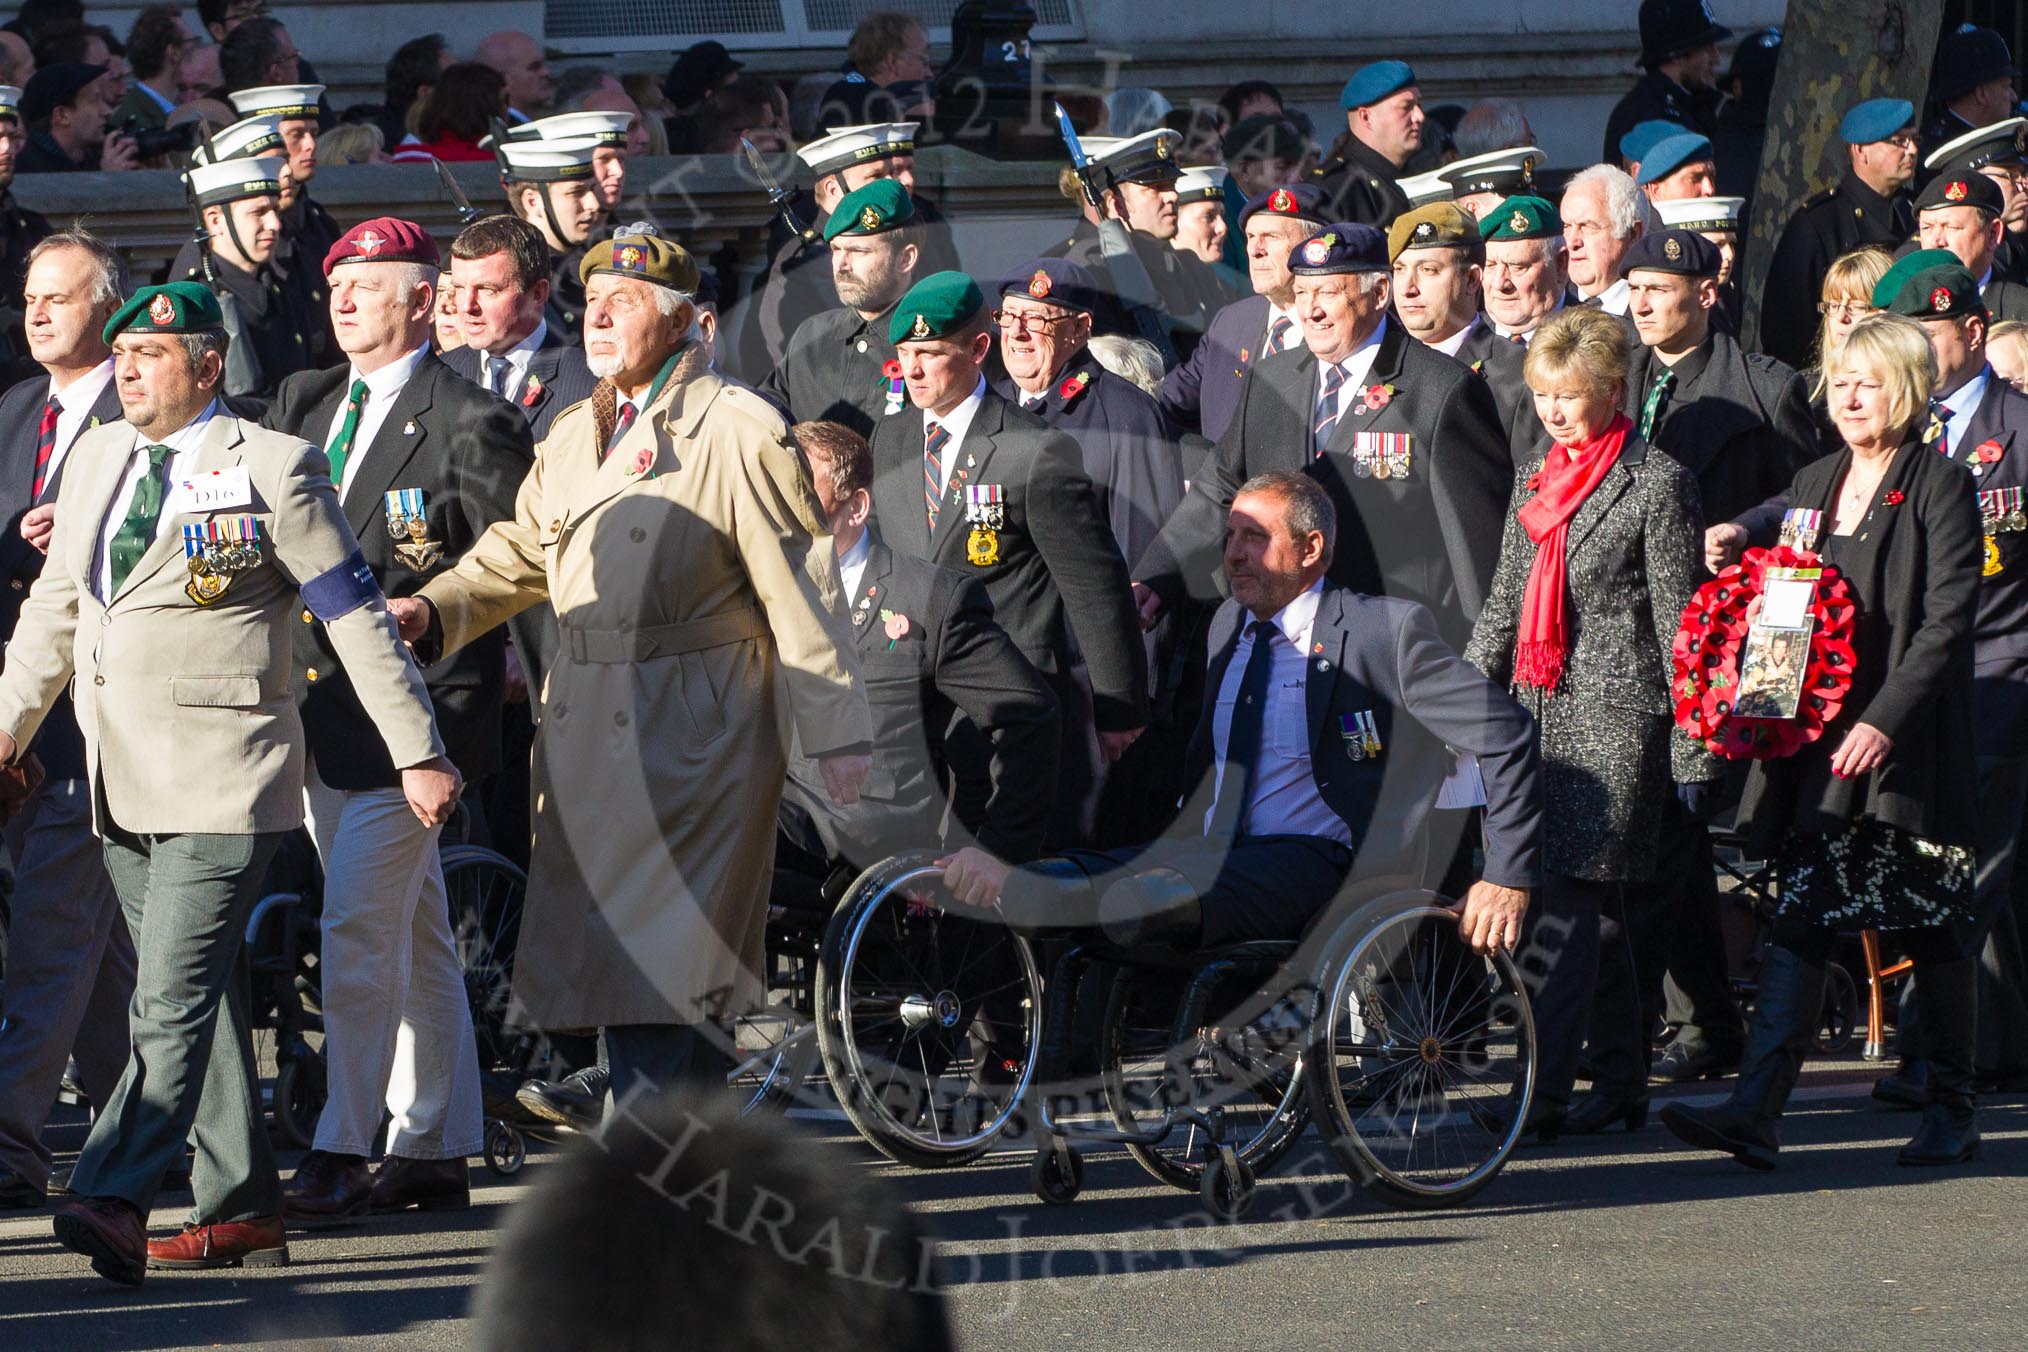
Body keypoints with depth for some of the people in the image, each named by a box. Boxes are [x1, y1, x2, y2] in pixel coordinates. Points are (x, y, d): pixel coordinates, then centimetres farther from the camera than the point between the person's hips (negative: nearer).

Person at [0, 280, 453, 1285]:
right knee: (190, 999, 11)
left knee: (175, 992, -15)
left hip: (223, 780, -7)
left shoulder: (272, 468, -5)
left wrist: (417, 754, -6)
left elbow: (357, 620, -4)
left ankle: (112, 1201, -24)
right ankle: (238, 1209, 17)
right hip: (122, 781, 7)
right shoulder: (98, 458, 13)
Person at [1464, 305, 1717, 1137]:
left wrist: (1691, 746, -7)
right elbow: (1503, 607, 22)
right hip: (1540, 710, 7)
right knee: (1592, 906, 9)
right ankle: (1621, 1082, 15)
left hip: (1617, 712, -7)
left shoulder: (1657, 483, -4)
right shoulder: (1535, 482, 16)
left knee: (1566, 897, -14)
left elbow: (1677, 621, -5)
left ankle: (1540, 1090, -20)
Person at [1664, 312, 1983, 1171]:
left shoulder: (1940, 488, -5)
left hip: (1905, 744, -5)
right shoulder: (1814, 484, 15)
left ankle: (1952, 1112, 19)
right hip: (1818, 740, 5)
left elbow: (1947, 620, -12)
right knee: (1801, 924, -4)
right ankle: (1756, 1113, -13)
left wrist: (1885, 720, -20)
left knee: (1932, 934, 5)